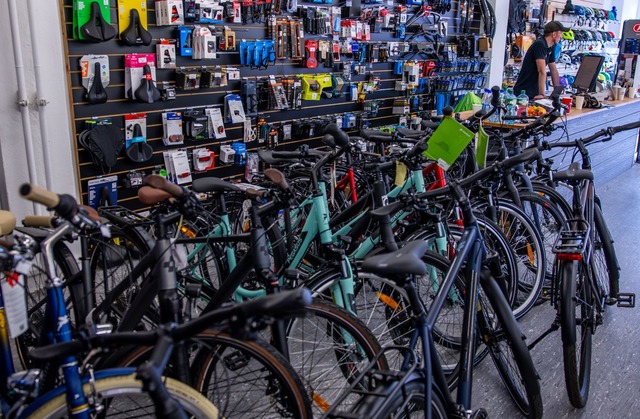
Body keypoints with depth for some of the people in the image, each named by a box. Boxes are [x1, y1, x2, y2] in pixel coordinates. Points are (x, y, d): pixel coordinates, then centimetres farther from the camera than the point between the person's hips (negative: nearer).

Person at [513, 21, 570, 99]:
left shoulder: (550, 48, 11)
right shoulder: (540, 44, -15)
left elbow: (554, 71, 18)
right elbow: (542, 71, -22)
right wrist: (542, 94, -27)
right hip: (523, 93, -8)